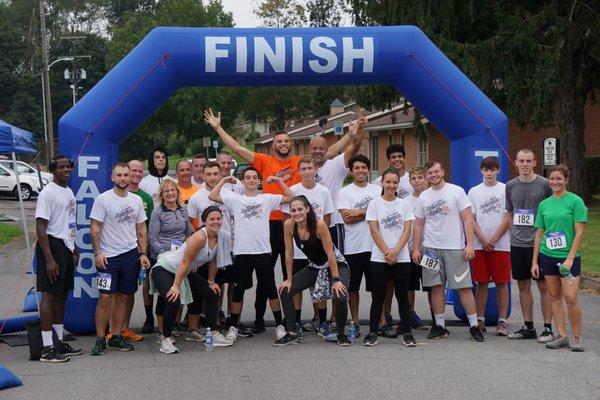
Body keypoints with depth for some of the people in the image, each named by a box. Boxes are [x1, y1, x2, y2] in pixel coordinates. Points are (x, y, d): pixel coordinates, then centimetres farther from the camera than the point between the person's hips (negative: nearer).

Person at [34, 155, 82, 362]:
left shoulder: (69, 191, 14)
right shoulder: (47, 193, -13)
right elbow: (40, 228, -18)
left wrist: (74, 249, 22)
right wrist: (49, 259, -23)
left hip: (67, 248, 9)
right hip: (52, 246, -9)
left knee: (62, 295, 14)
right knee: (50, 295, -8)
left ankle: (60, 341, 23)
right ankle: (47, 349, -6)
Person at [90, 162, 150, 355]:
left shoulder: (136, 200, 9)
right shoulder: (103, 199, -5)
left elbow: (141, 229, 14)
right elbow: (94, 227, -7)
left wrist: (143, 253, 6)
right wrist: (97, 253, -15)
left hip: (131, 254, 5)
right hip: (108, 256, -5)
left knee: (123, 296, 9)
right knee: (105, 297, -7)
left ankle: (116, 337, 17)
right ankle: (100, 339, 1)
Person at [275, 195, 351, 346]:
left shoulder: (319, 224, -28)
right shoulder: (289, 225, -15)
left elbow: (330, 253, -24)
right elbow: (289, 253, -6)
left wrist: (336, 280, -23)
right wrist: (289, 279, -3)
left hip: (336, 264, -5)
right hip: (314, 267, 5)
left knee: (340, 297, -27)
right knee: (285, 291, -4)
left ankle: (341, 334, -1)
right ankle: (292, 334, 5)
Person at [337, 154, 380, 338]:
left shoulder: (378, 190, 9)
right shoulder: (345, 192, 2)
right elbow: (347, 219, -10)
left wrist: (359, 212, -10)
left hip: (375, 245, 1)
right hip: (353, 246, -1)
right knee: (352, 287, 6)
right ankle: (355, 322, 16)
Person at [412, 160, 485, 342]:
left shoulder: (456, 191, -1)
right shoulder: (423, 196, 11)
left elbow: (467, 219, -5)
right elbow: (419, 224, 15)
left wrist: (470, 244, -12)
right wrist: (416, 249, 8)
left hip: (455, 248, -4)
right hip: (431, 248, 4)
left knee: (464, 286, -3)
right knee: (436, 286, 6)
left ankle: (474, 326, 3)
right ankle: (440, 325, 15)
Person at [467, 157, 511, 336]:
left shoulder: (505, 190, 1)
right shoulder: (474, 191, 8)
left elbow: (508, 218, -3)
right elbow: (471, 219, 4)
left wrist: (494, 239, -10)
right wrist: (483, 240, -8)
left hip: (501, 245, -2)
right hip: (480, 245, 2)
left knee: (502, 283, 1)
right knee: (481, 283, 5)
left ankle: (502, 321, 7)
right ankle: (480, 320, 12)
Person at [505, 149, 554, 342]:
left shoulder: (544, 184, -3)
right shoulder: (511, 186, 8)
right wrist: (515, 233, 7)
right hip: (517, 244, 4)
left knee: (544, 286, 0)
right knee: (523, 286, 10)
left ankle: (548, 328, 7)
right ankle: (528, 327, 20)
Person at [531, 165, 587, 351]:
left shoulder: (575, 201, -5)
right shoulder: (544, 204, 9)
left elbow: (580, 232, -8)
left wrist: (570, 258, -15)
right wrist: (534, 261, 9)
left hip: (569, 256, -5)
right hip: (547, 256, 5)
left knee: (571, 297, -10)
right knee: (555, 296, 8)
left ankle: (577, 337, 4)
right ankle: (562, 335, 16)